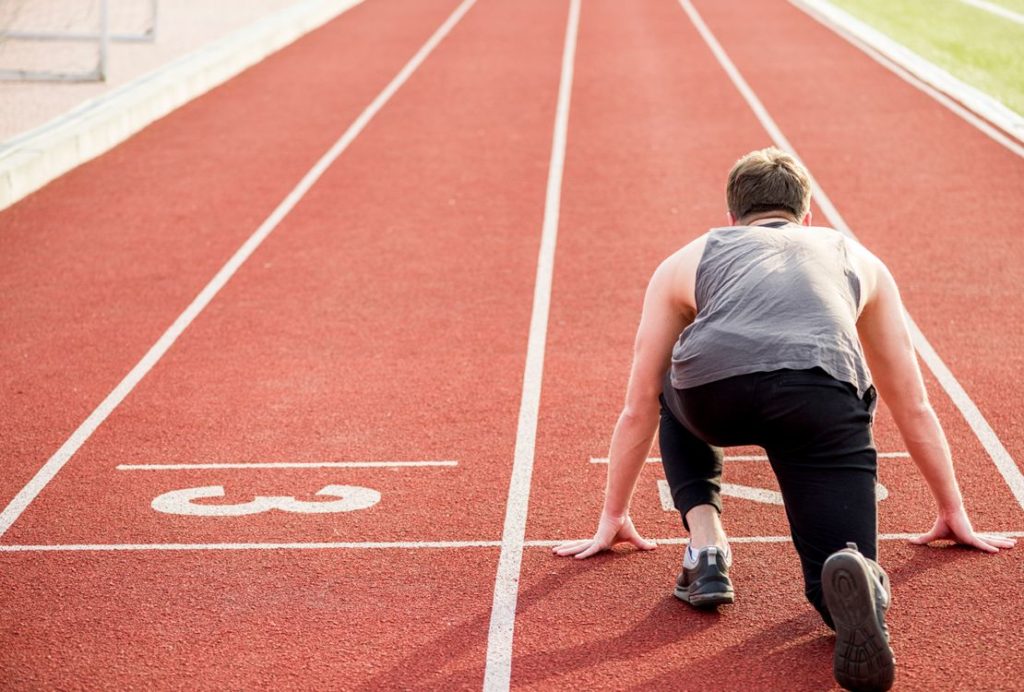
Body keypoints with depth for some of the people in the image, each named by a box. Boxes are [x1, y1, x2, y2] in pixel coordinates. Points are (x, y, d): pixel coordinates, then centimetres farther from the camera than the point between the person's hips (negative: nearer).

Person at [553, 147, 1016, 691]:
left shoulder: (688, 261, 36)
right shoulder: (858, 260, 39)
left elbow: (638, 409, 43)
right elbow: (914, 408, 45)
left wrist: (613, 520, 54)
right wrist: (954, 515, 56)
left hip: (715, 388, 1)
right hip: (822, 394, 0)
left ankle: (706, 551, 19)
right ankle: (853, 581, -29)